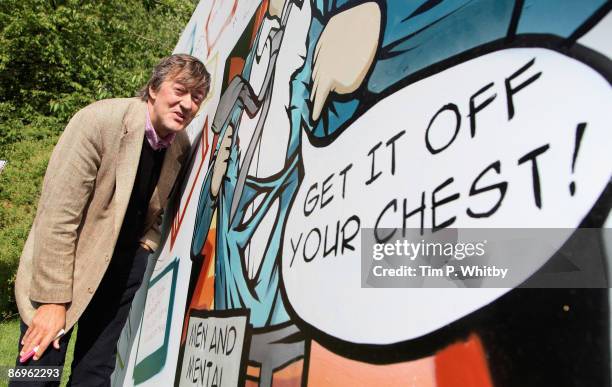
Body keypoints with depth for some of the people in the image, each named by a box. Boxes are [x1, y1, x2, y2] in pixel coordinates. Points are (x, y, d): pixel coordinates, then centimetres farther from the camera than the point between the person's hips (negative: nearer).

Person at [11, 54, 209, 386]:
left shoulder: (182, 148, -3)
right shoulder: (100, 121, -20)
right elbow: (58, 214, -22)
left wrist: (146, 247, -2)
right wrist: (53, 299, -20)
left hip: (126, 266, 5)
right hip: (63, 262, -4)